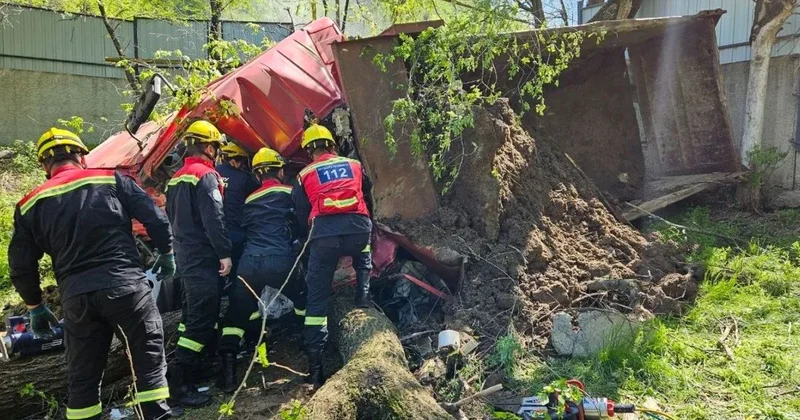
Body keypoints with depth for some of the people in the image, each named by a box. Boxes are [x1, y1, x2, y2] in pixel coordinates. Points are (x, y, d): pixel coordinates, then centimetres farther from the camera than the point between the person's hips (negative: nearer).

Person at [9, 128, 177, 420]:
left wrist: (35, 308, 24)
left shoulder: (30, 205, 11)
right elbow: (155, 218, 0)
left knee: (83, 376, 14)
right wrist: (166, 253, 15)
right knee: (148, 355, 7)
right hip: (124, 284, -2)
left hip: (75, 297, 3)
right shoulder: (111, 180, 4)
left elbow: (21, 267, 12)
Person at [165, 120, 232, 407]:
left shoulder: (176, 179, 16)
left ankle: (186, 368, 29)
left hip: (185, 256, 10)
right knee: (203, 319, -10)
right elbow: (213, 218, -21)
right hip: (203, 257, -10)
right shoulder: (206, 175, -13)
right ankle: (180, 382, -11)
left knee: (192, 314, 20)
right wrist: (224, 252, -18)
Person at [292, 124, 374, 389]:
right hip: (358, 228, 1)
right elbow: (368, 200, 35)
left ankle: (315, 369, 4)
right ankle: (363, 302, 19)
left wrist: (310, 238, 39)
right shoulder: (354, 165, 24)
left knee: (317, 298, 6)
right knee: (363, 264, 36)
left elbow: (301, 216, 22)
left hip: (325, 233, 0)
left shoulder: (305, 175, 20)